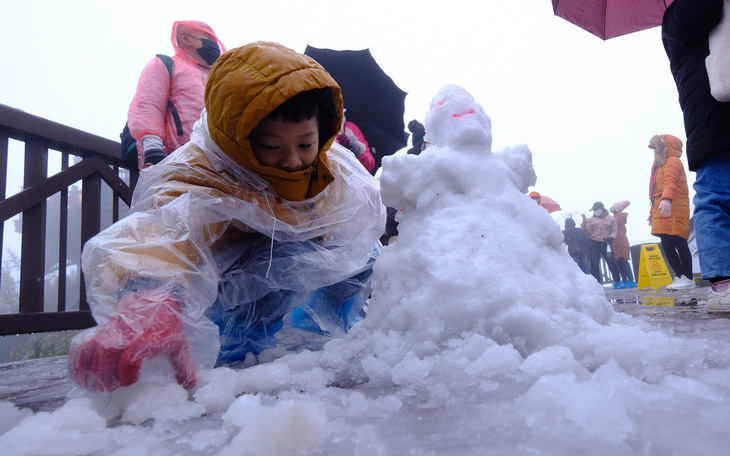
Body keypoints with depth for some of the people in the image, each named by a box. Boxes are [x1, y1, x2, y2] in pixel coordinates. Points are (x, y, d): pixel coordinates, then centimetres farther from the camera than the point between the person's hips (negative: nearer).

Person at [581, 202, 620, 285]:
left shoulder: (611, 219, 5)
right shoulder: (591, 220, 8)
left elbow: (615, 231, 2)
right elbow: (589, 233, 4)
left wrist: (611, 237, -16)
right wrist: (584, 225, -11)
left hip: (605, 244, -1)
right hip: (594, 244, 1)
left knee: (612, 263, -1)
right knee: (594, 265, -2)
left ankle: (617, 282, 12)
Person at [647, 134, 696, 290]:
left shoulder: (672, 161, -2)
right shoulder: (659, 165, 24)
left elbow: (670, 181, -22)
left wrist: (667, 199, -37)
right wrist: (653, 210, 23)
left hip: (673, 209, -9)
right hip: (662, 211, 9)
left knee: (678, 242, -9)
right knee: (667, 246, 6)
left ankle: (689, 279, -4)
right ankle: (680, 277, 12)